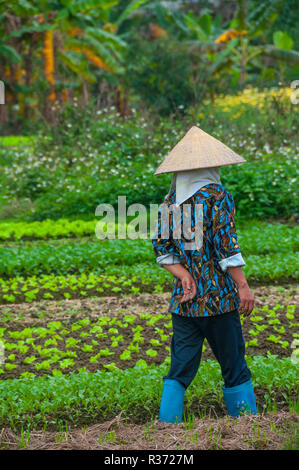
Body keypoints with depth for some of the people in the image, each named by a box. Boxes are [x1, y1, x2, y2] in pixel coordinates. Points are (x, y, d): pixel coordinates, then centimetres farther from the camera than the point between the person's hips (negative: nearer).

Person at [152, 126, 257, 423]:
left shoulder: (169, 201, 8)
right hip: (217, 297, -5)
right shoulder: (217, 196, -8)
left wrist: (183, 275, -3)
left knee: (180, 369, 9)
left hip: (183, 299, 5)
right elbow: (225, 245, -15)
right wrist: (243, 286, -11)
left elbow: (160, 247, 4)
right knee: (234, 367, 6)